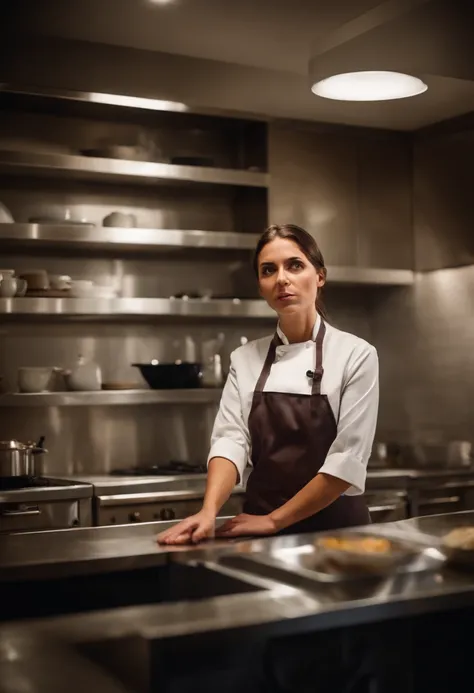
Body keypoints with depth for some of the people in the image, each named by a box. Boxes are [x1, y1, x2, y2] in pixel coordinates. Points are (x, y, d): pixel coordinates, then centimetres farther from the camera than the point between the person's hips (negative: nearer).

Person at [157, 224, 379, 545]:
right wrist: (209, 511, -24)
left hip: (334, 527, -2)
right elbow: (230, 440, -7)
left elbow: (349, 459, -13)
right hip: (258, 529, 2)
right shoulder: (245, 359, 3)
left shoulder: (355, 354, -8)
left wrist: (274, 520, -15)